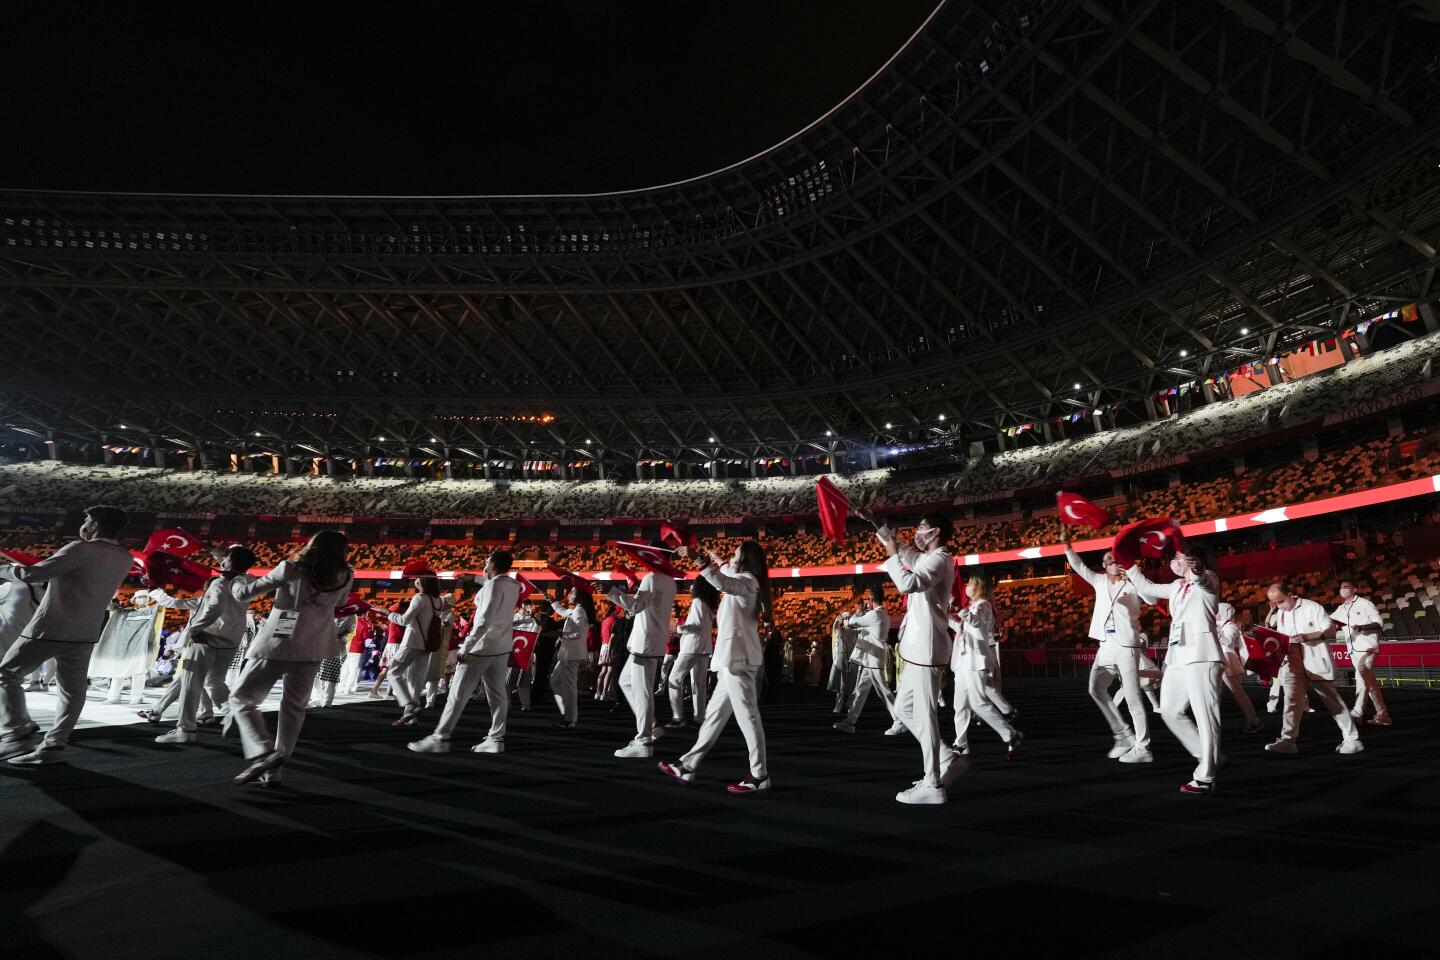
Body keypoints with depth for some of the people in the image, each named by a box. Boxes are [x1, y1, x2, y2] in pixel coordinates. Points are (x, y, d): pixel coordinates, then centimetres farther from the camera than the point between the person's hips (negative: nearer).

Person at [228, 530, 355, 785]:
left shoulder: (291, 568, -9)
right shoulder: (345, 576, -1)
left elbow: (244, 594, -2)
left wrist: (234, 584, 17)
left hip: (276, 645, -3)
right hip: (312, 650, 4)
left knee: (242, 698, 9)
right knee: (294, 708, 16)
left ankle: (264, 753, -9)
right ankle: (273, 770, 17)